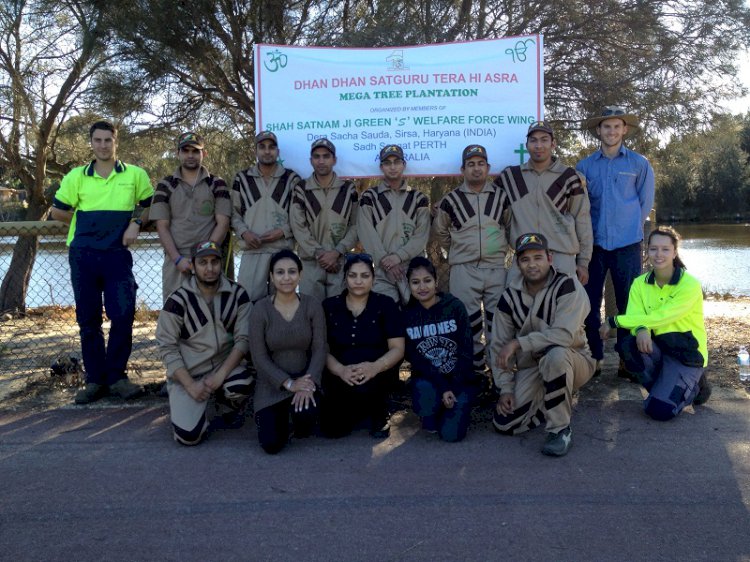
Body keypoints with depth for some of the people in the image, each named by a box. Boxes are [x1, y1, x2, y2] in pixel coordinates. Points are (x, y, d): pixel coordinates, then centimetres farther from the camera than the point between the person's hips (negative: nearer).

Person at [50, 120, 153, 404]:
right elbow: (58, 211, 13)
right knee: (88, 320, 6)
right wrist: (87, 222, 9)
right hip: (83, 255, 1)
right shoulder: (76, 176, 6)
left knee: (123, 316, -7)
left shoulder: (135, 174, 4)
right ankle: (95, 379, 16)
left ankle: (116, 376, 9)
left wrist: (136, 223, -5)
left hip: (117, 255, -1)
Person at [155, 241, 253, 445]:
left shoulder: (237, 294, -5)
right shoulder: (178, 300, -10)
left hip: (226, 364, 2)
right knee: (188, 435, -17)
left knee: (242, 385, -33)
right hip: (188, 372, -1)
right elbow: (167, 348, -9)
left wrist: (221, 374, -20)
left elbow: (243, 339, -8)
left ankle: (227, 412, 5)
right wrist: (190, 384, -16)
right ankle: (181, 405, 20)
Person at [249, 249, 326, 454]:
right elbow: (259, 357, -10)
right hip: (272, 384, 0)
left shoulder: (312, 305, -5)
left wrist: (308, 383, -22)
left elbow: (319, 349, -7)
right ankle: (278, 416, 23)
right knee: (272, 444, -14)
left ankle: (302, 424, 9)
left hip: (305, 379, 0)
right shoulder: (260, 309, -8)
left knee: (306, 415, -32)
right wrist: (289, 383, -19)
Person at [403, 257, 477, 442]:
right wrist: (442, 387, -20)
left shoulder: (455, 307, -8)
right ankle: (431, 418, 2)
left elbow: (466, 351, -10)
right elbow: (414, 358, -8)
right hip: (427, 378, 1)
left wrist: (453, 388, -18)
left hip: (460, 378, -1)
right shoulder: (407, 314, -3)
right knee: (423, 391, -34)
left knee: (451, 434, -19)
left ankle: (456, 410, 17)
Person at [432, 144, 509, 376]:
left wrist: (501, 248, 12)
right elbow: (439, 231, 16)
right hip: (464, 270, -1)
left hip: (496, 268, 1)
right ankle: (474, 369, 9)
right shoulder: (451, 200, 3)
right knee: (469, 323, 0)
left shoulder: (501, 196, 6)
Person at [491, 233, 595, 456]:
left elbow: (564, 334, -30)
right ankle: (548, 403, 17)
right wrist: (505, 388, -8)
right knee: (504, 423, -12)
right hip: (531, 368, 4)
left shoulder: (568, 287, -17)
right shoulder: (510, 296, -2)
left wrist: (518, 343, -29)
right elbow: (500, 346, 0)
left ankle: (561, 430, -21)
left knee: (555, 354, -40)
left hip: (572, 361, -4)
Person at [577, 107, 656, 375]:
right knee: (590, 303, 3)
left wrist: (629, 227, 13)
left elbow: (645, 202, 9)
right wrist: (588, 230, 10)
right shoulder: (585, 166, 5)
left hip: (627, 244, -1)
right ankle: (594, 357, 16)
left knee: (629, 303, 3)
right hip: (593, 243, 1)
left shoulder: (639, 164, 3)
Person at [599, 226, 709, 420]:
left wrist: (614, 321, -23)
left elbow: (659, 317, -25)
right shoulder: (640, 284, -1)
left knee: (659, 410, -22)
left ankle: (692, 387, 12)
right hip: (656, 348, 5)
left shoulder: (690, 285, -16)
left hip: (687, 354, -4)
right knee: (628, 345, -30)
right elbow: (635, 317, -13)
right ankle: (664, 388, -1)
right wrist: (641, 329, -38)